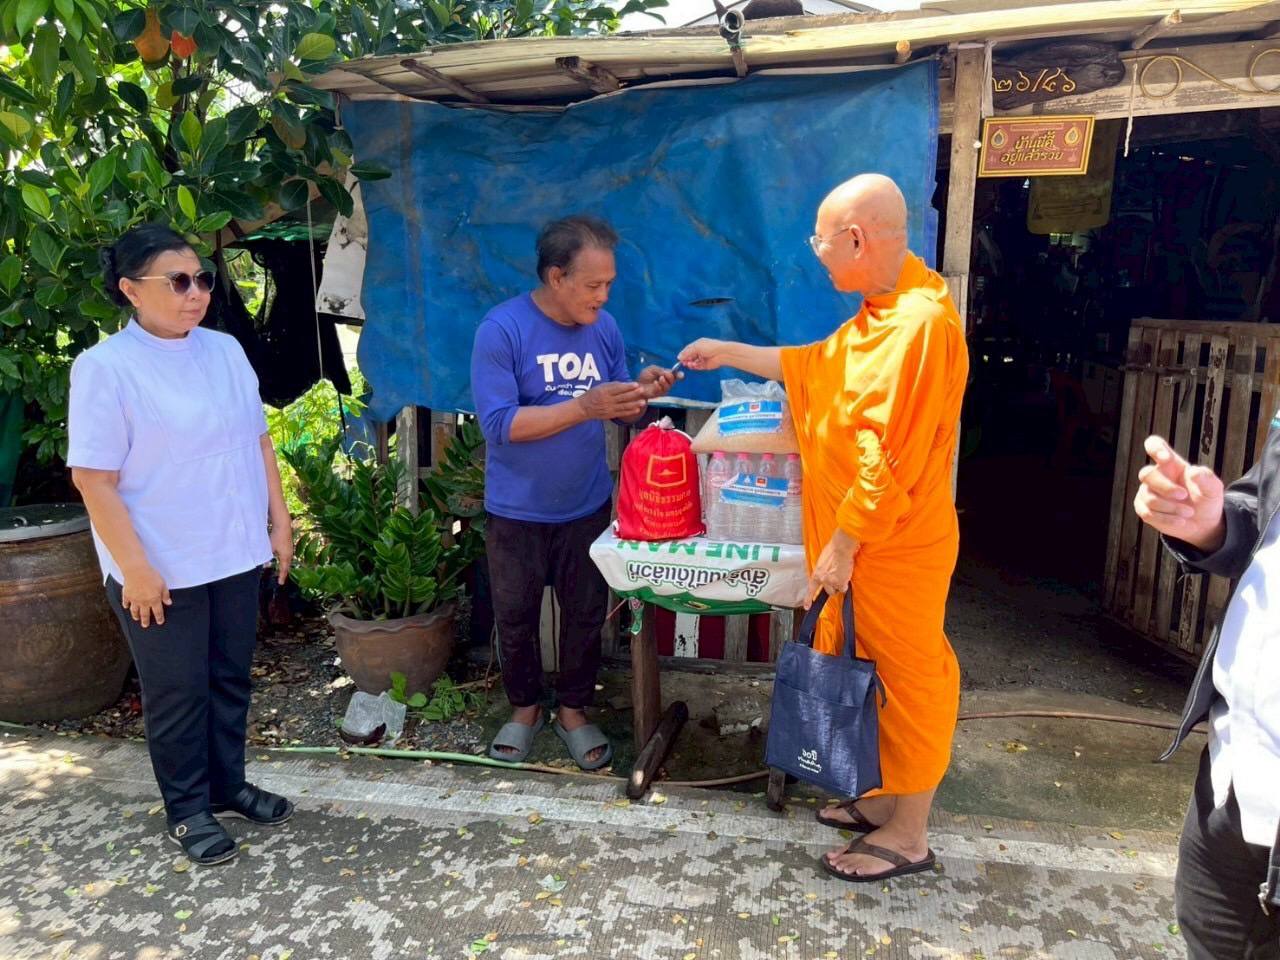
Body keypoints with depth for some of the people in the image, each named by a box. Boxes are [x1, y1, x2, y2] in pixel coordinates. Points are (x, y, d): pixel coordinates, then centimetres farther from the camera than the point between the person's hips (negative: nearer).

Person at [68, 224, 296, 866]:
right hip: (160, 568, -5)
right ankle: (187, 809, 27)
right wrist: (135, 569, -17)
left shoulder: (226, 350, 4)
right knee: (177, 692, 9)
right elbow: (93, 479, -15)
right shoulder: (104, 367, -14)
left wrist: (279, 520, 8)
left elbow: (258, 442, 10)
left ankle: (227, 784, 36)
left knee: (231, 676, 17)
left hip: (236, 554, 5)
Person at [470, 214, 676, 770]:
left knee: (586, 615, 13)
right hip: (518, 511, -3)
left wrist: (641, 392, -16)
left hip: (588, 506, 4)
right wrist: (585, 406, -31)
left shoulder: (603, 327, -2)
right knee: (516, 619, 13)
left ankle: (574, 711, 34)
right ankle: (525, 707, 37)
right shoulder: (502, 330, -18)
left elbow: (617, 412, 7)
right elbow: (499, 423, -25)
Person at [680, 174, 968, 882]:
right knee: (858, 666, 19)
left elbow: (891, 458, -24)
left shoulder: (920, 322, -23)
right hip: (854, 536, 10)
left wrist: (843, 544, -18)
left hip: (895, 545, -10)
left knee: (907, 677, 5)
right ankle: (886, 798, 37)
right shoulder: (877, 313, 9)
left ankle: (909, 835, 22)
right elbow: (814, 365, 25)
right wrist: (729, 354, 28)